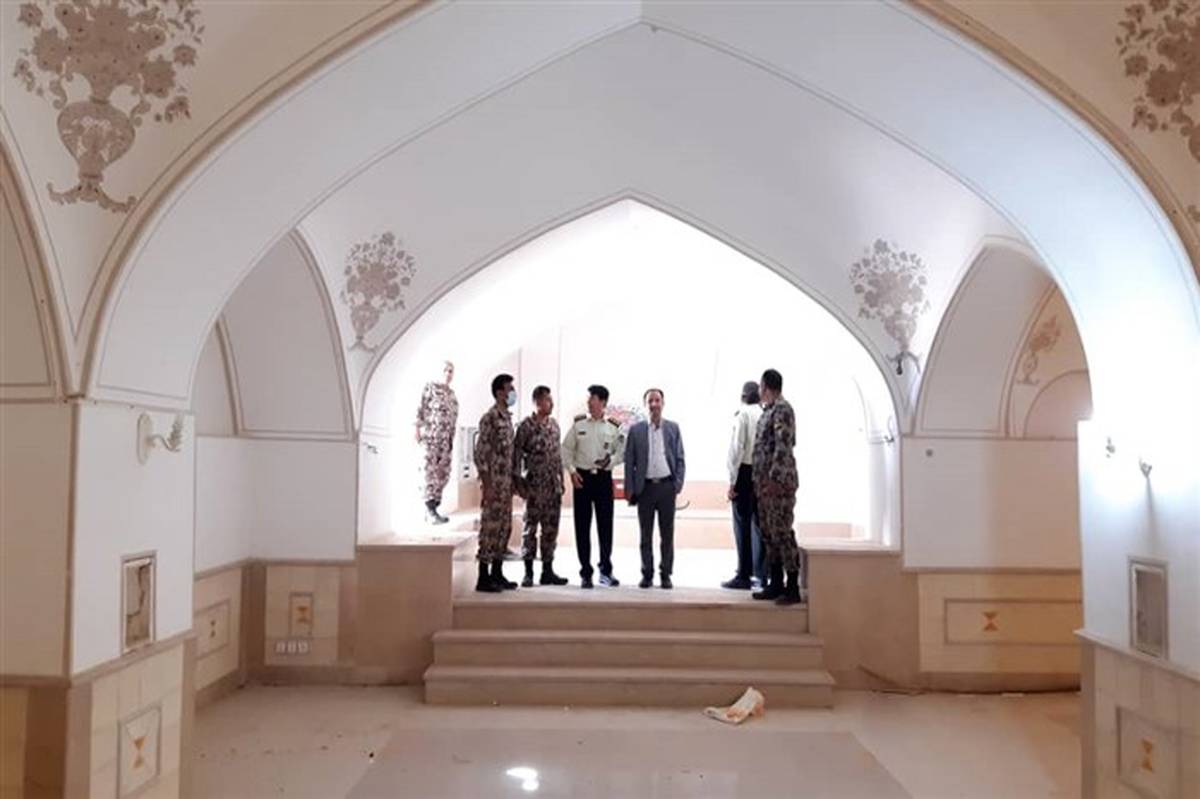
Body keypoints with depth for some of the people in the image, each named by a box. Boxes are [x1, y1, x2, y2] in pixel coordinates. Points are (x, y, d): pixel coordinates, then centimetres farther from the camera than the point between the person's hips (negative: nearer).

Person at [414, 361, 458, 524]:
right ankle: (431, 510, -12)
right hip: (430, 435, -7)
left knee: (443, 474, 4)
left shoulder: (452, 394, 18)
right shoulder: (430, 387, 0)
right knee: (431, 471, -10)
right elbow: (421, 409, -5)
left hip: (446, 439, 7)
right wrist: (418, 430, -13)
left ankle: (430, 510, 11)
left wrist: (451, 440, 17)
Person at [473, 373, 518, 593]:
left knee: (504, 528, 12)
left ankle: (497, 574, 20)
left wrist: (512, 483, 17)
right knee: (490, 528, -4)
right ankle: (483, 578, 3)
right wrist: (487, 486, -18)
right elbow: (480, 453, -16)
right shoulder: (489, 418, -13)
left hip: (506, 483, 9)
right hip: (494, 482, -9)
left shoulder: (507, 417, 14)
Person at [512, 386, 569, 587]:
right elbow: (516, 453, -10)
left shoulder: (554, 424, 11)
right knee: (530, 527, 0)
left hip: (553, 486, 6)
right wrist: (519, 482, -13)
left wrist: (561, 480, 13)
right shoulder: (526, 425, -8)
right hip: (535, 485, -6)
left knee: (551, 529, 8)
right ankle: (528, 572, 8)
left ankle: (547, 571, 16)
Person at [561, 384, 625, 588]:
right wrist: (572, 471, -6)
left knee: (605, 525, 3)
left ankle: (606, 571, 17)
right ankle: (585, 573, 12)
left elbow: (621, 452, 5)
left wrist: (610, 461, -13)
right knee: (582, 526, 2)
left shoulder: (613, 427, 2)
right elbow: (566, 449, 5)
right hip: (582, 477, 0)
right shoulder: (578, 424, 2)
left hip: (603, 477, 0)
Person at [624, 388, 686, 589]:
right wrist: (630, 489, -1)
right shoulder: (636, 430, 3)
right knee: (646, 534, 6)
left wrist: (678, 483, -3)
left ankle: (665, 574, 14)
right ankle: (647, 574, 14)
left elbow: (680, 458, 7)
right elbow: (629, 461, 3)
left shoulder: (673, 428, 6)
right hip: (645, 487, 0)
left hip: (667, 486, 1)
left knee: (667, 533, 5)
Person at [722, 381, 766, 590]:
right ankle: (762, 574, 18)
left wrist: (732, 480, -6)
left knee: (742, 525, 0)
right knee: (759, 524, 12)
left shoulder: (742, 414, -7)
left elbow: (737, 448, -10)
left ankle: (743, 577, 2)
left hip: (745, 472, -5)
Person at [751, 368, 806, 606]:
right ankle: (775, 584, 19)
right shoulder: (767, 410, 17)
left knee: (783, 534, -7)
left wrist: (773, 478, -22)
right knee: (769, 534, 12)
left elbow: (784, 447, -19)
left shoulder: (782, 409, -11)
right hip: (765, 482, 10)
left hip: (778, 482, -10)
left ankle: (793, 588, -2)